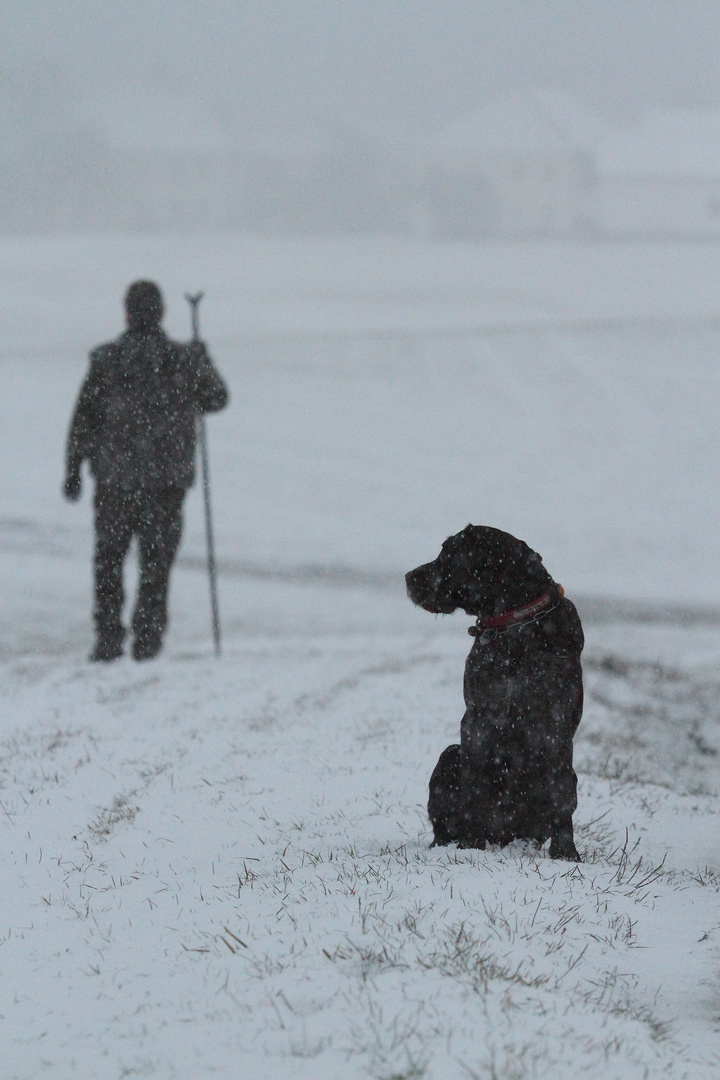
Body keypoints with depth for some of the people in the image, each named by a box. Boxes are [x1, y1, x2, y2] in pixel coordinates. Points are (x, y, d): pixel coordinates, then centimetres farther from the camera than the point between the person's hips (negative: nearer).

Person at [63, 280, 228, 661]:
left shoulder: (105, 361, -6)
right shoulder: (184, 361, -5)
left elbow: (84, 419, -3)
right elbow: (216, 399, 11)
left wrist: (72, 471, 5)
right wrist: (204, 363, 29)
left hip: (114, 476, 0)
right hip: (166, 478, 0)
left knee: (108, 558, 11)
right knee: (157, 560, 11)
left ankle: (108, 638, 7)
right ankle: (147, 638, 7)